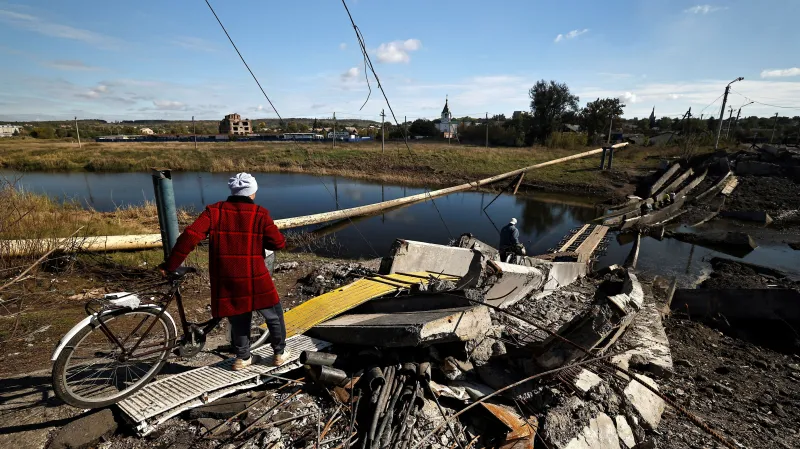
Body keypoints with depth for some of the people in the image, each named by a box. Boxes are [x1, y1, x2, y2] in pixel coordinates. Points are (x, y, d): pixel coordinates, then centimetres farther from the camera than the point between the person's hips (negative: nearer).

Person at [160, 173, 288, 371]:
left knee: (239, 320, 22)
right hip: (255, 280, -3)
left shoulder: (214, 211, 2)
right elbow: (279, 243, -4)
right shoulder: (260, 213, -5)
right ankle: (280, 353, 29)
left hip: (225, 282, 3)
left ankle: (242, 358, 34)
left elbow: (190, 236, -8)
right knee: (274, 316, 17)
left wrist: (170, 265, -2)